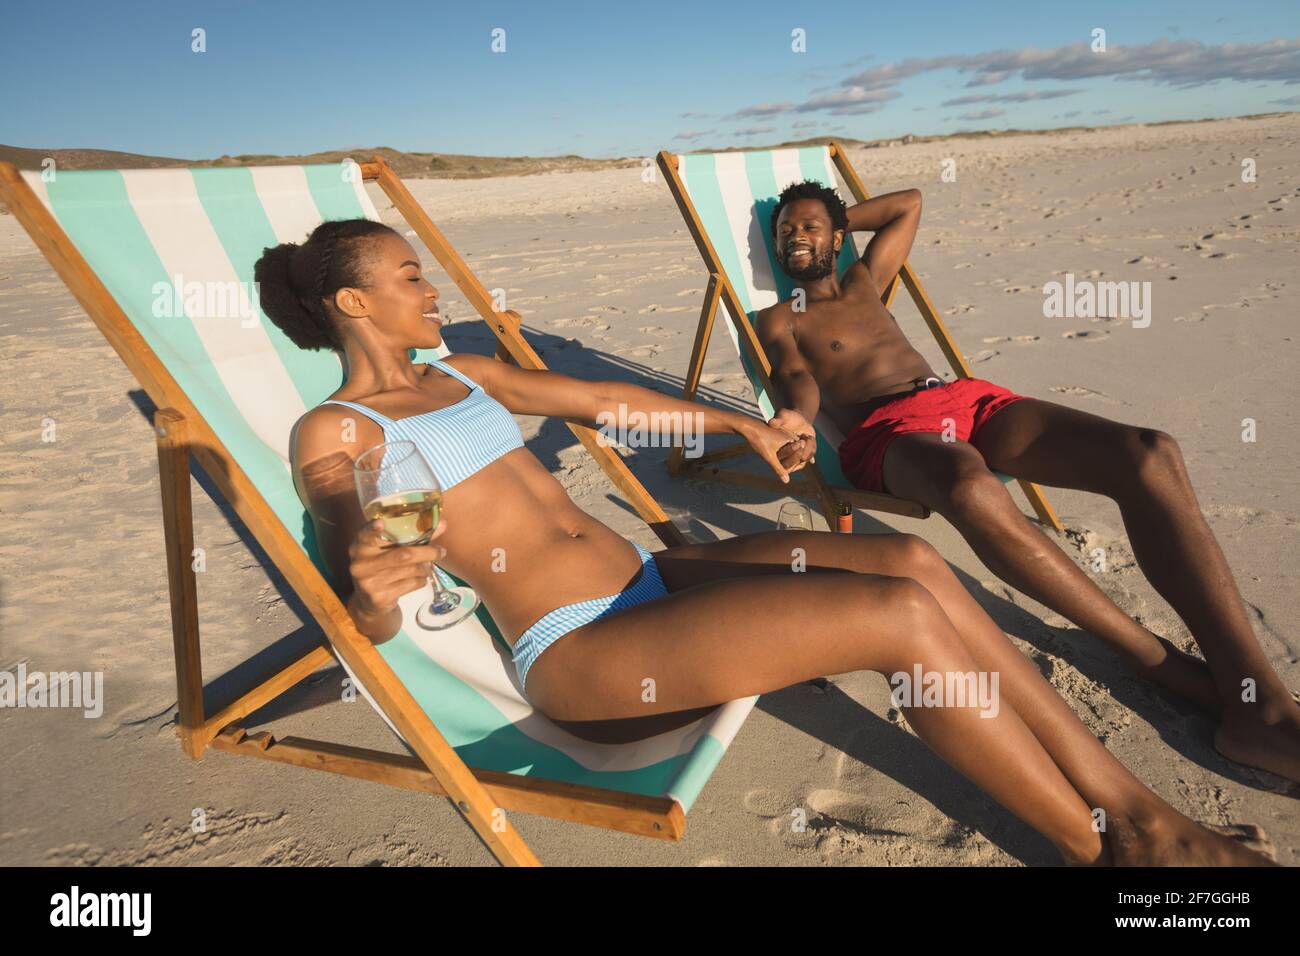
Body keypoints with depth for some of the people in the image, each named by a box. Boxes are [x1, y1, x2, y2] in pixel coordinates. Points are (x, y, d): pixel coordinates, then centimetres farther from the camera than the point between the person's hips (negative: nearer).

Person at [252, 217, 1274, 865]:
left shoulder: (460, 375, 21)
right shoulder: (334, 430, -1)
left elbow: (598, 395, 27)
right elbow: (366, 604, -12)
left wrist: (739, 421, 30)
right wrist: (369, 592, -38)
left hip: (649, 577, 8)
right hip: (576, 654, -7)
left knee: (912, 559, -11)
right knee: (899, 614, -21)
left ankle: (1130, 800, -1)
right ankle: (1107, 847, 0)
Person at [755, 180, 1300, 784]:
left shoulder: (864, 281, 33)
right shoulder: (776, 320, 18)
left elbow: (910, 202, 46)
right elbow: (796, 377, -4)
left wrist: (838, 218, 42)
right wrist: (798, 416, -27)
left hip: (965, 397, 6)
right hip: (885, 430, -5)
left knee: (1150, 455, -22)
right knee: (972, 488, -44)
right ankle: (1151, 657, -26)